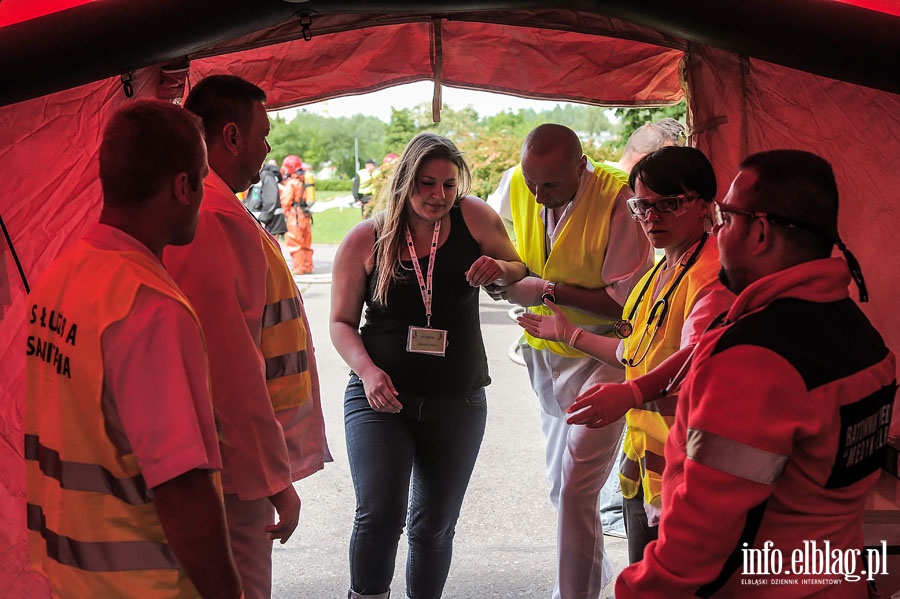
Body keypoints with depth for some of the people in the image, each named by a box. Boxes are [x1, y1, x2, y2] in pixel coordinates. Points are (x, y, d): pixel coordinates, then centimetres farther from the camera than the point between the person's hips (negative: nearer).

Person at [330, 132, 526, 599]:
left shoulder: (473, 218, -3)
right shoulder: (365, 239, -4)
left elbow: (523, 278, 10)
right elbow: (342, 321, 3)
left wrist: (500, 270, -14)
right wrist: (367, 371, -15)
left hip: (457, 403, 2)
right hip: (379, 397, -1)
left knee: (435, 525, 14)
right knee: (379, 514, -17)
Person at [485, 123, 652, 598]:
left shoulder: (617, 198, -22)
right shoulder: (516, 185, -6)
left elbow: (627, 301, -20)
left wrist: (550, 290, -26)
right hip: (545, 351, 6)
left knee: (575, 489, -10)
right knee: (560, 485, 18)